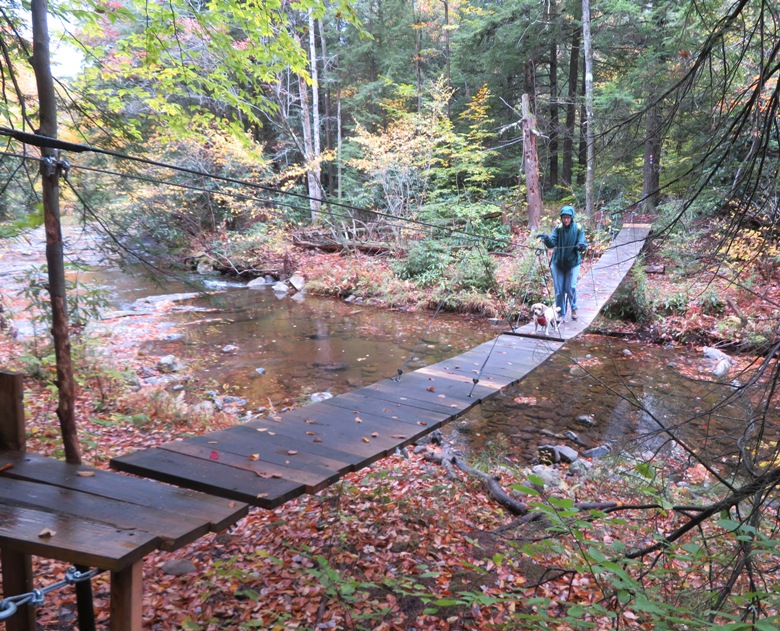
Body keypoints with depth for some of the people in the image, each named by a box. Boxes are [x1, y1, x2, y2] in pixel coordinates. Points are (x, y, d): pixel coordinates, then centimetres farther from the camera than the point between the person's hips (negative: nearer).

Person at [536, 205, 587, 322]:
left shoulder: (578, 229, -9)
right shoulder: (558, 229, -6)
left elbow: (582, 244, -10)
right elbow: (552, 243, -14)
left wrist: (582, 246, -35)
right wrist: (546, 239, -36)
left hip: (572, 263, -2)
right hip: (558, 263, 2)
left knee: (570, 288, -5)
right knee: (559, 290, 4)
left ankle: (574, 308, 24)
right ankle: (561, 313, 18)